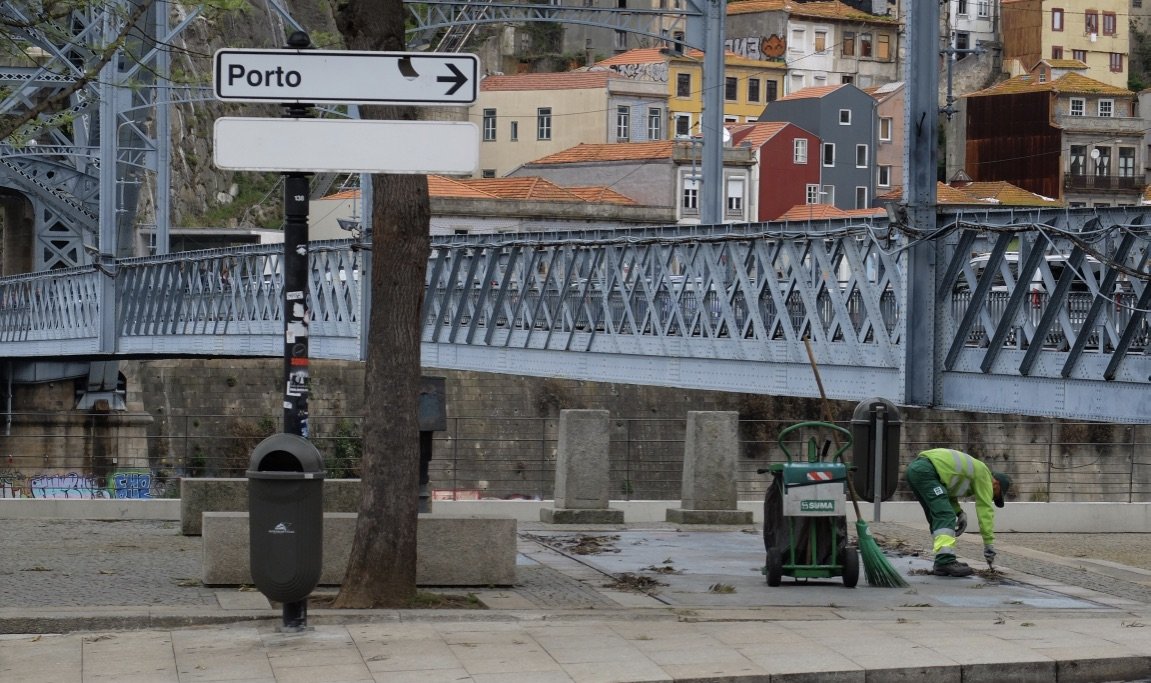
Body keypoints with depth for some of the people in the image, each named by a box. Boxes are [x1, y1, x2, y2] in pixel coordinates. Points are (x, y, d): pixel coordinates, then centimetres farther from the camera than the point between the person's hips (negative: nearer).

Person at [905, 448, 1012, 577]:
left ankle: (943, 561, 13)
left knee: (937, 517, 15)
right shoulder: (984, 475, 3)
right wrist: (989, 543, -1)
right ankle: (945, 561, -25)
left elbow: (949, 492, 28)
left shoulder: (972, 471, 29)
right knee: (945, 516, -15)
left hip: (913, 468, 10)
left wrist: (959, 512, 11)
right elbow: (985, 510, -2)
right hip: (925, 471, -10)